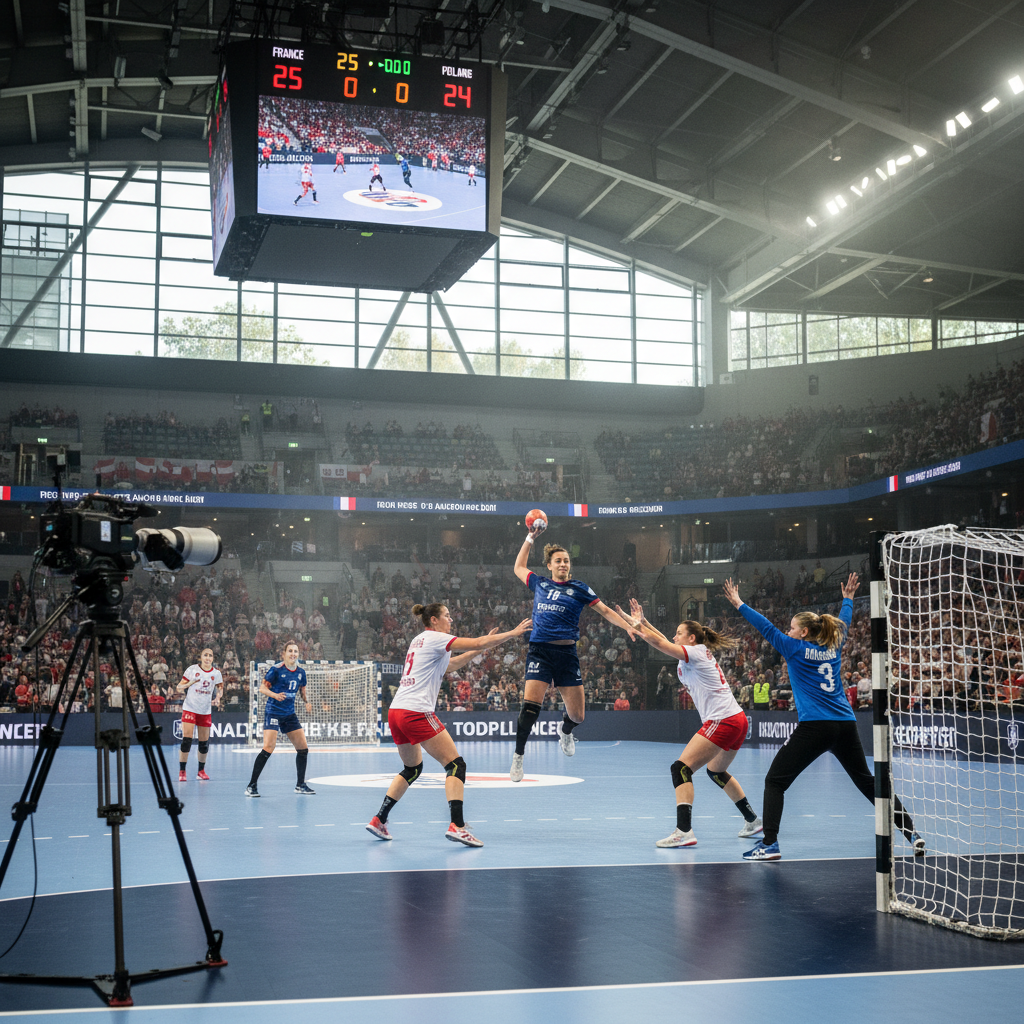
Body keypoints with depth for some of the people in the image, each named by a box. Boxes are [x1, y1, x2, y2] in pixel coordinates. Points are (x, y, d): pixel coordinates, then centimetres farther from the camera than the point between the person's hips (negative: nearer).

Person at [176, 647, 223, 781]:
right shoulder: (192, 670, -5)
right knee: (186, 739, -12)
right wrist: (189, 683, -24)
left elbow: (220, 687, 14)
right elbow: (179, 688, -2)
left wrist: (217, 697, -8)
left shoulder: (216, 673, 1)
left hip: (206, 711, 3)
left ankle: (201, 771, 22)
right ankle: (181, 772, -3)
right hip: (190, 709, -3)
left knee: (204, 742, 6)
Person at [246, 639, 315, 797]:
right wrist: (275, 695, -27)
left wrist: (307, 701, -2)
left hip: (290, 714, 6)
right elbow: (262, 688, -9)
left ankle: (300, 785, 20)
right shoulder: (276, 669, -11)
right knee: (268, 748, -18)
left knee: (303, 748, 5)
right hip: (273, 712, -6)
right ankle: (251, 785, -9)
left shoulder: (301, 672, 6)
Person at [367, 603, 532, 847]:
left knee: (412, 769, 25)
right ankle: (457, 825, -18)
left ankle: (378, 820, 20)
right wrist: (513, 633, 0)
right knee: (456, 765, -6)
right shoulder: (434, 638, -4)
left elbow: (450, 665, 31)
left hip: (396, 712, 9)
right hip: (416, 713, -9)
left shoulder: (420, 640, 22)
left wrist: (482, 647, 26)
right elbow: (477, 643, -9)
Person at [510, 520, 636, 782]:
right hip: (540, 651, 0)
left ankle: (565, 731, 39)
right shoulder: (539, 583, 13)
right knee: (531, 705, -19)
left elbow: (606, 611, 8)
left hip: (567, 654, 0)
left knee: (577, 715, 2)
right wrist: (530, 538, 27)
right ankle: (518, 757, -6)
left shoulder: (579, 588, 8)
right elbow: (519, 567, 31)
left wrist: (629, 626, -6)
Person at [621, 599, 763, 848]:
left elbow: (659, 643, -12)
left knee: (680, 768, -15)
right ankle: (752, 821, 37)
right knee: (716, 771, 29)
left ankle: (684, 831, -26)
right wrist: (642, 621, 18)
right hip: (737, 720, 11)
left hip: (723, 722, -11)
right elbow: (664, 642, 23)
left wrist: (637, 624, -1)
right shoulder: (701, 653, 18)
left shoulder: (696, 652, -7)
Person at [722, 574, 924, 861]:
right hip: (845, 724, 6)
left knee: (775, 781, 0)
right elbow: (843, 623, 34)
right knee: (867, 782, 18)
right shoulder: (833, 648, 15)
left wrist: (739, 604, 11)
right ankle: (911, 833, 17)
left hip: (814, 727, -6)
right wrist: (848, 598, 49)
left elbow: (766, 627, 3)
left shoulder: (796, 649, 0)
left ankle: (770, 844, -11)